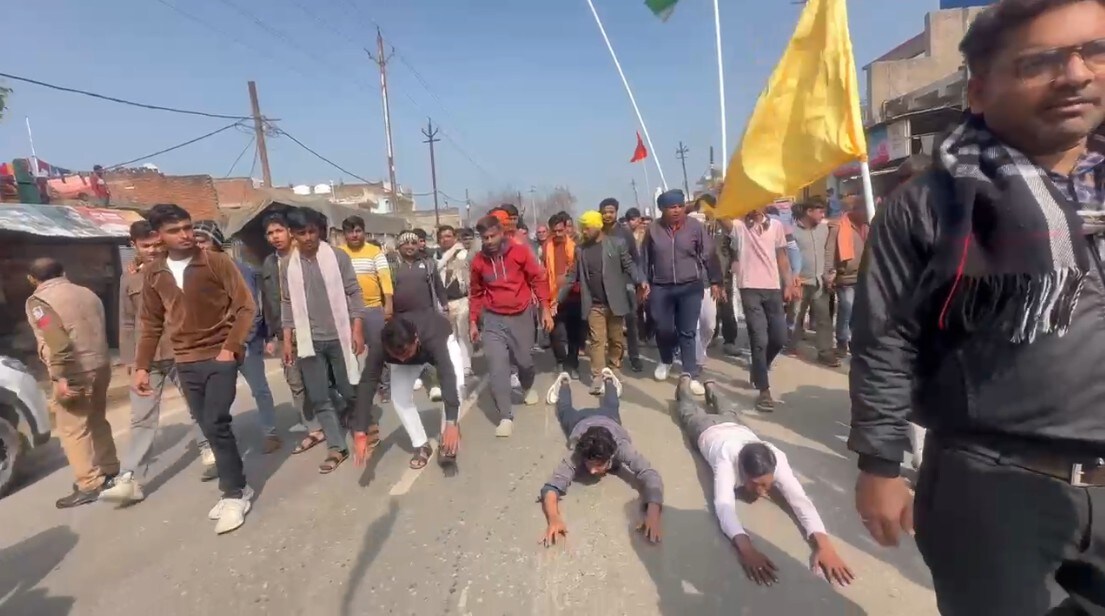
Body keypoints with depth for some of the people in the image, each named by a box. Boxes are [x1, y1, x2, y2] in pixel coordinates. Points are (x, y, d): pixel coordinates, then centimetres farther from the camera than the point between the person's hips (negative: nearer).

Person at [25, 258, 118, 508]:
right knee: (97, 421, 19)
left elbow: (57, 341, -20)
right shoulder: (87, 294, 14)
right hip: (100, 366, 7)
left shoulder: (38, 300, -7)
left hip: (75, 373, -7)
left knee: (72, 429, 1)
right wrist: (97, 362, 21)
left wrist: (61, 377, -19)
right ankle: (110, 472, 29)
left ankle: (89, 486, 3)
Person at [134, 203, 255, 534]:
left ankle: (234, 494, 4)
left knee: (216, 423, -12)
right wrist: (142, 366, 9)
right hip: (185, 363, 5)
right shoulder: (154, 274, 7)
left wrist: (231, 346, -14)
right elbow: (151, 324, 13)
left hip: (220, 356, -5)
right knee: (209, 427, 9)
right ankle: (236, 487, 24)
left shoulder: (217, 262, -6)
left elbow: (246, 305, -8)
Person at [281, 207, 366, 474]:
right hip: (309, 340, 2)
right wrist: (288, 340, 5)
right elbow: (287, 304, 9)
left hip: (339, 336, -2)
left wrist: (357, 331, -9)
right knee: (319, 397, 5)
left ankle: (328, 429, 31)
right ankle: (337, 447, 16)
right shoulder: (289, 265, 5)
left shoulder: (338, 257, -3)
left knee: (350, 392, 6)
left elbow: (353, 294, -3)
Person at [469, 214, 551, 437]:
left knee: (524, 360, 11)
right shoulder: (479, 260, -1)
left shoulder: (520, 252, -7)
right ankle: (506, 417, 0)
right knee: (497, 366, -8)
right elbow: (476, 293, 11)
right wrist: (473, 321, 10)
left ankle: (527, 388, 46)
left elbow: (538, 279, -2)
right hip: (493, 319, 1)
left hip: (521, 316, -1)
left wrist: (545, 309, -5)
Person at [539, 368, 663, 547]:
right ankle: (564, 383, 60)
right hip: (581, 421, -1)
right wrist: (553, 518, -77)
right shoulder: (577, 455, -48)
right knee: (566, 412, 35)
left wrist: (652, 515, -76)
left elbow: (651, 476, -59)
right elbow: (551, 487, -57)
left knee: (609, 407, 37)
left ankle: (608, 380, 63)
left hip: (608, 419, 1)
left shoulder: (621, 449, -49)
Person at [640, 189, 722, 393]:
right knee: (663, 329, 8)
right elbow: (645, 258, 7)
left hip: (690, 287, -1)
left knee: (687, 332, 1)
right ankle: (666, 361, 37)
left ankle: (691, 375, 11)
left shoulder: (695, 226, -4)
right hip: (660, 288, 1)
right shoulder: (653, 229, 0)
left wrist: (715, 281, 0)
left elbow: (708, 255, 0)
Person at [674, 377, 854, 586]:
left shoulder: (777, 461, -44)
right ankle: (685, 385, 55)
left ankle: (711, 390, 63)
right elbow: (723, 506, -64)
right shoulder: (727, 462, -52)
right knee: (690, 413, 30)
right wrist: (746, 549, -79)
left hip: (735, 428, 3)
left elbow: (800, 499, -50)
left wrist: (823, 543, -66)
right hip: (707, 431, -3)